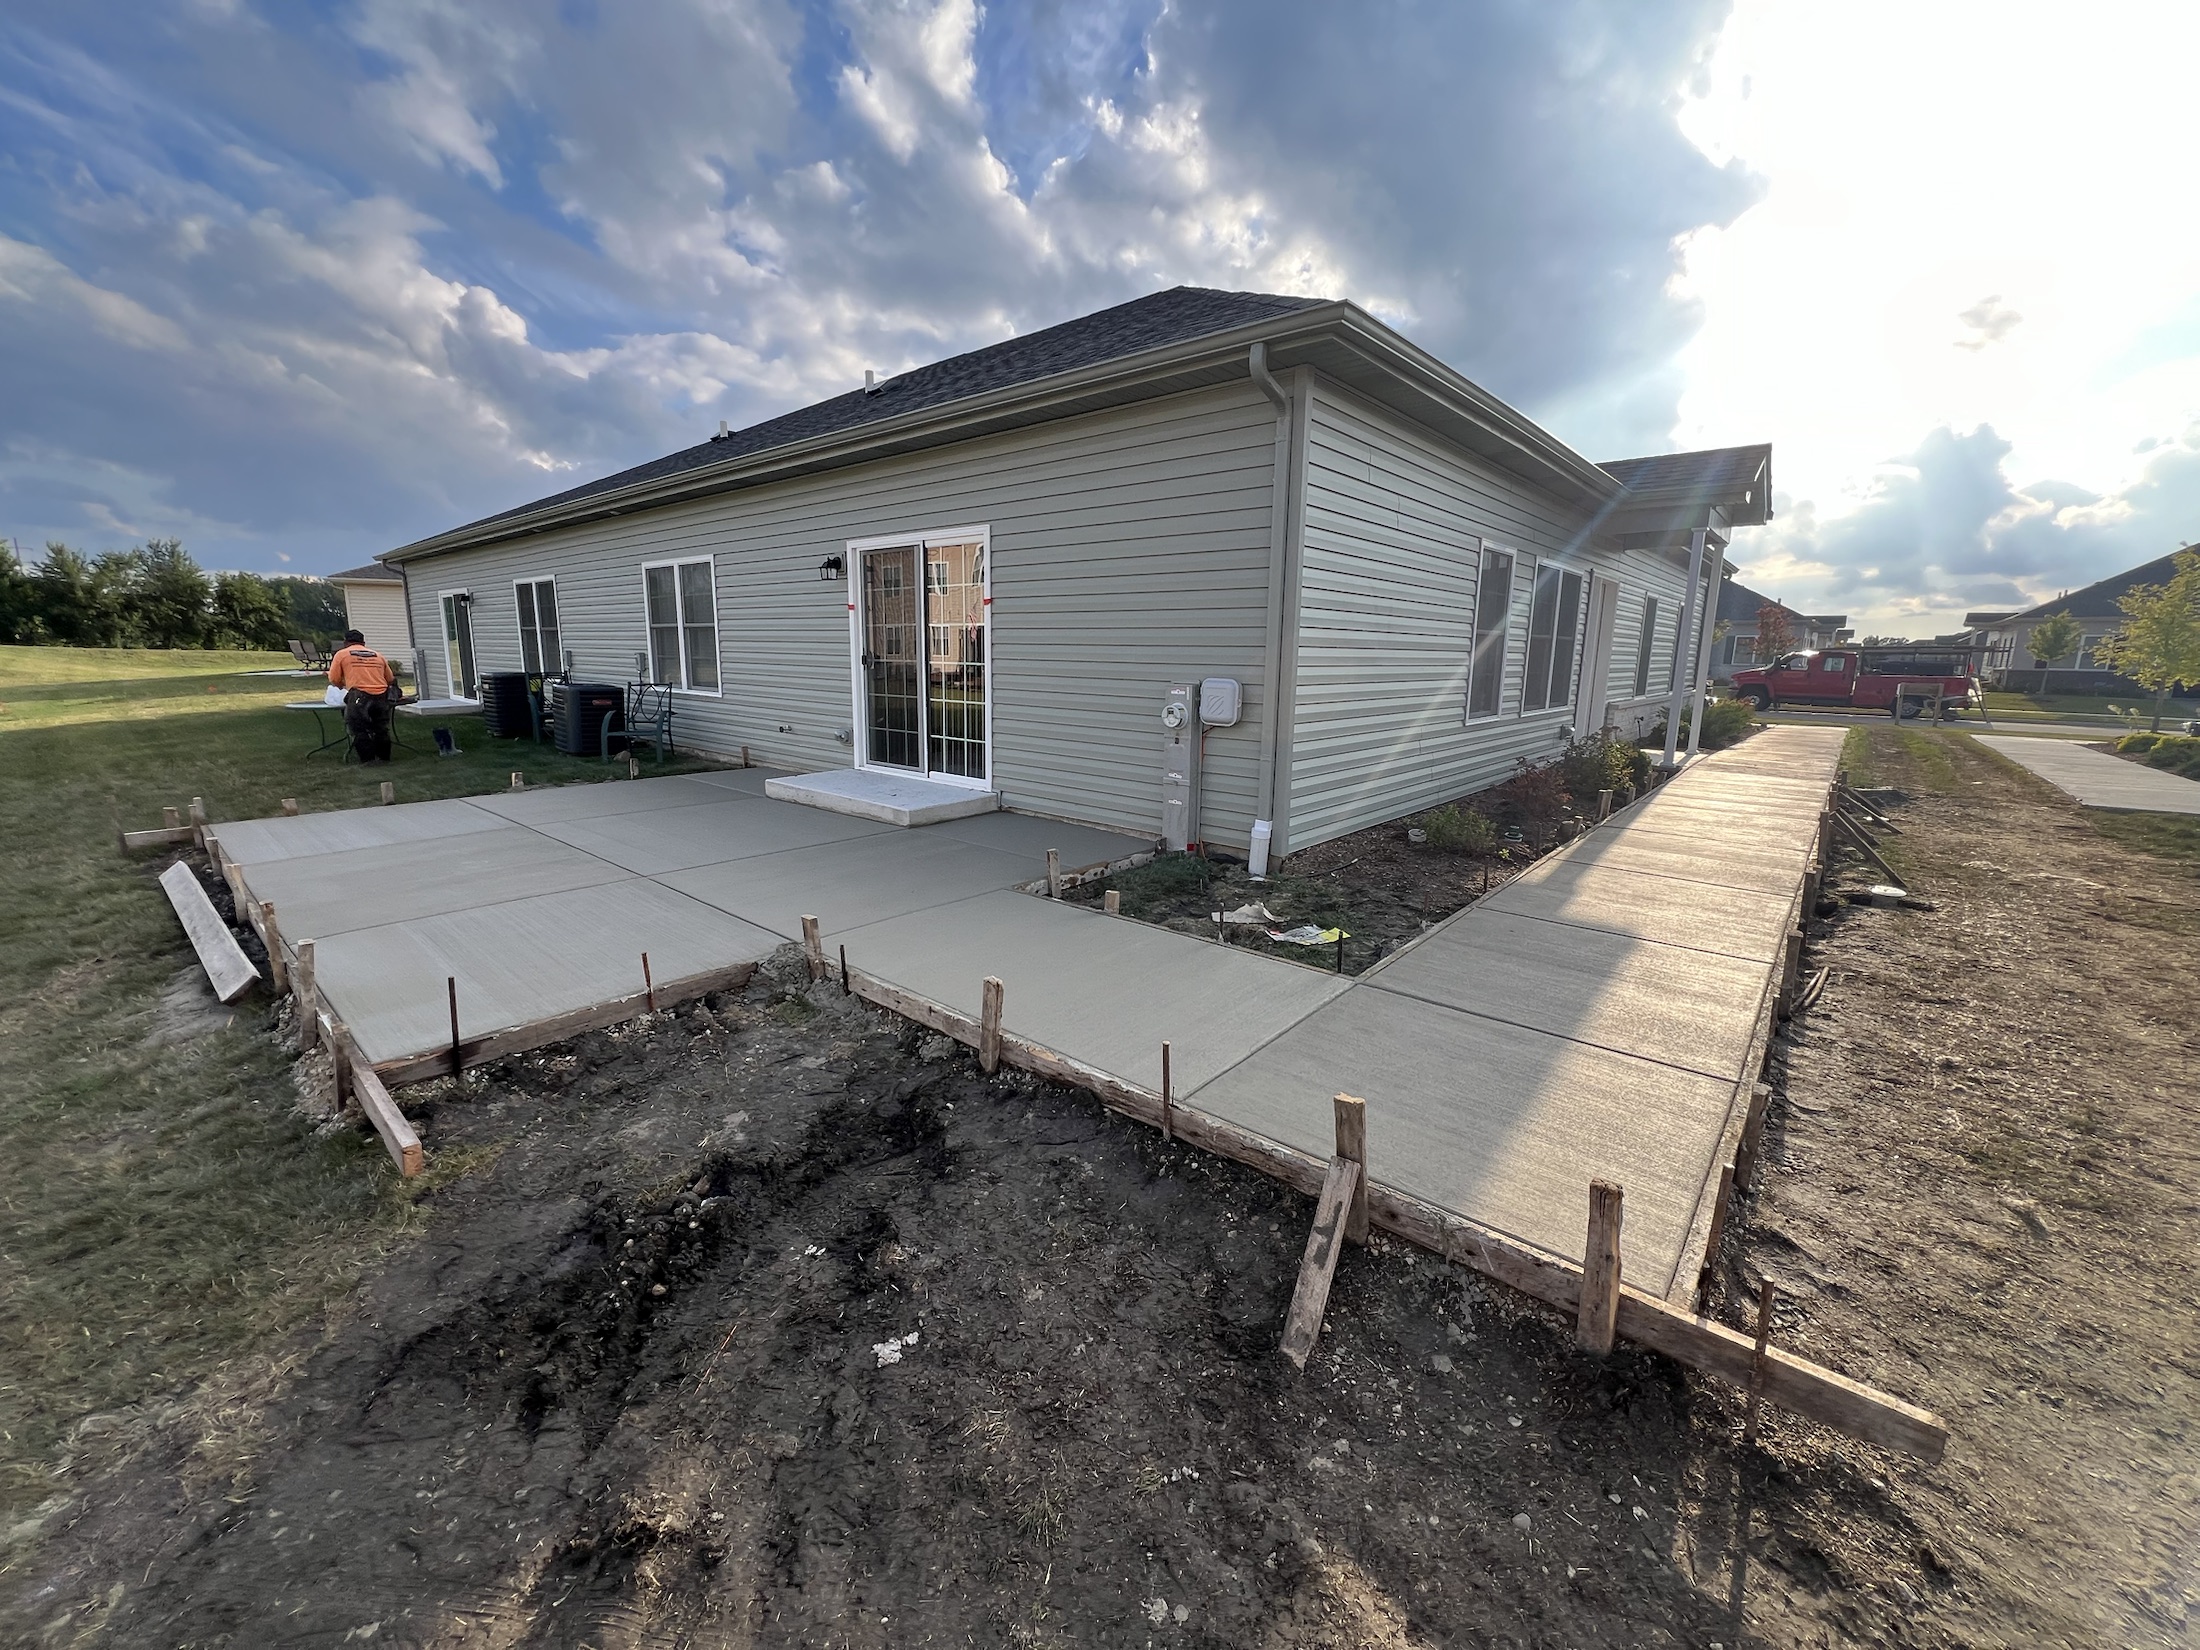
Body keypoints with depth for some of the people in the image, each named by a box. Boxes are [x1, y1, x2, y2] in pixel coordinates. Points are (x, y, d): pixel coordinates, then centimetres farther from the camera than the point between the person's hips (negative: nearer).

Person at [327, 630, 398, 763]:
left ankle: (367, 759, 4)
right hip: (381, 696, 4)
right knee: (381, 728, 16)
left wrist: (345, 685, 28)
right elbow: (390, 679, 20)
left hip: (360, 697, -4)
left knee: (359, 729, 6)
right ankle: (383, 757, 23)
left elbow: (333, 680, 8)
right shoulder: (377, 655, 18)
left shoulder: (341, 654, 10)